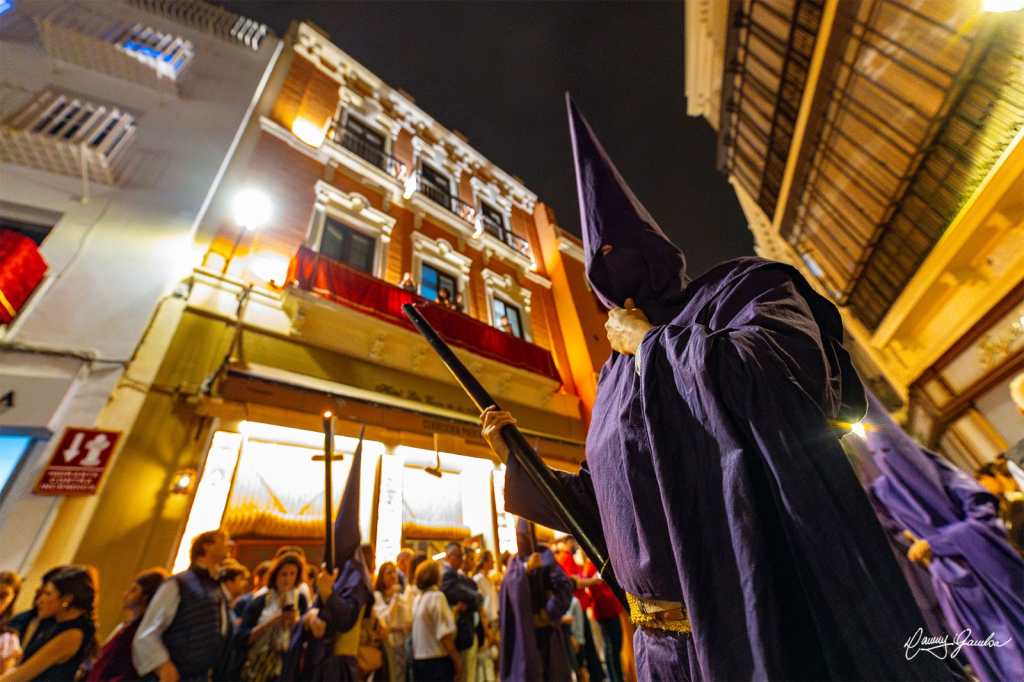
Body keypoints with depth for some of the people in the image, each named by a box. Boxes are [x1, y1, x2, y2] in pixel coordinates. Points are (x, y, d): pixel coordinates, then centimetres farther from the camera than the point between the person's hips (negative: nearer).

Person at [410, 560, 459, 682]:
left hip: (419, 660, 8)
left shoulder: (418, 599, 9)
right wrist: (456, 659, -9)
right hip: (438, 660, -8)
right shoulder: (437, 596, -16)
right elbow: (444, 633, -18)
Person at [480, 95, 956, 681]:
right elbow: (601, 505, 14)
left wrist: (647, 337, -13)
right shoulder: (617, 381, 9)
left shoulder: (742, 289, -4)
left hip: (770, 628, -6)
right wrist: (517, 459, 8)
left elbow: (766, 376, -29)